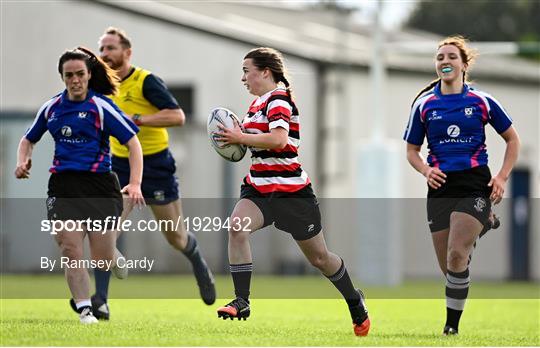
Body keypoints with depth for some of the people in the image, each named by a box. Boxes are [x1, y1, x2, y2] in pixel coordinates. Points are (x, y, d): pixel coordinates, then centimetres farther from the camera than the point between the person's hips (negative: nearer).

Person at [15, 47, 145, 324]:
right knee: (71, 250, -15)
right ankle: (84, 310, -13)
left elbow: (133, 143, -6)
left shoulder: (100, 107, -4)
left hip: (99, 185, -3)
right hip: (63, 185, 3)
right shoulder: (52, 108, 10)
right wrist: (23, 162, 3)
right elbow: (28, 140, 25)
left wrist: (135, 184, -17)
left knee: (103, 261, 0)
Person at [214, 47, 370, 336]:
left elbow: (279, 139, -31)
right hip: (259, 189, 7)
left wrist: (240, 138, -25)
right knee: (236, 228, -22)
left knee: (318, 257, 7)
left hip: (291, 192, -7)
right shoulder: (258, 102, 11)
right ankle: (241, 302, -19)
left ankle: (355, 302, 32)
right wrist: (238, 137, 7)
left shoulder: (278, 99, -15)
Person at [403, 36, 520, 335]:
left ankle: (452, 324, -11)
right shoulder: (424, 105, 6)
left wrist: (502, 177, 0)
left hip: (475, 184, -3)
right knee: (447, 266, 2)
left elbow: (512, 140, 12)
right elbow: (412, 150, 14)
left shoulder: (482, 102, 2)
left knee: (456, 256, -20)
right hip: (440, 187, 3)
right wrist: (426, 170, -7)